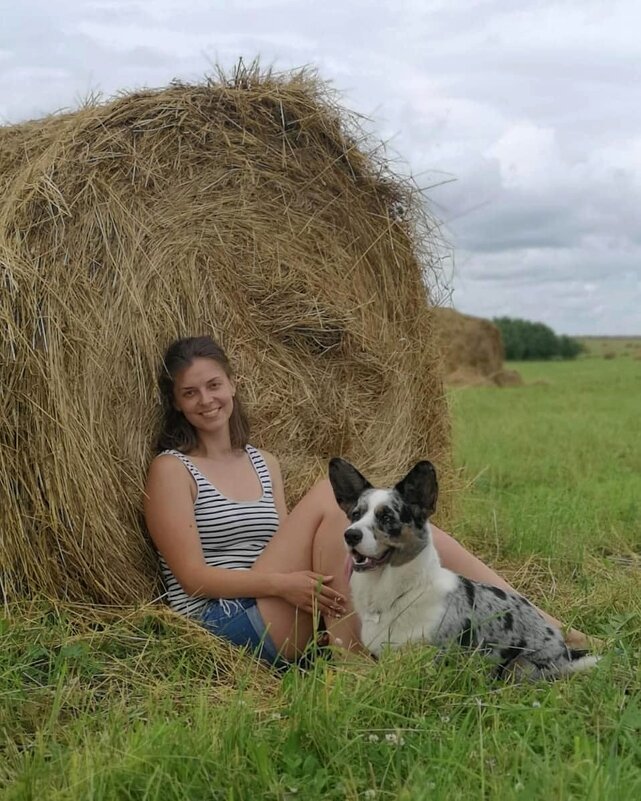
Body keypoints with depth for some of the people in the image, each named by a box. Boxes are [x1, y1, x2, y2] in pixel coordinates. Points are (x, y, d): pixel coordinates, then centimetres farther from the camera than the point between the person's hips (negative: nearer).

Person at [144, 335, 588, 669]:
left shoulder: (265, 464, 20)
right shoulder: (172, 469, 1)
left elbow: (287, 548, 15)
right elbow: (193, 577, -8)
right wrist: (281, 582, -22)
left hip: (287, 631, 6)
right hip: (222, 625, -6)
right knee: (331, 495, -21)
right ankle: (351, 654, -22)